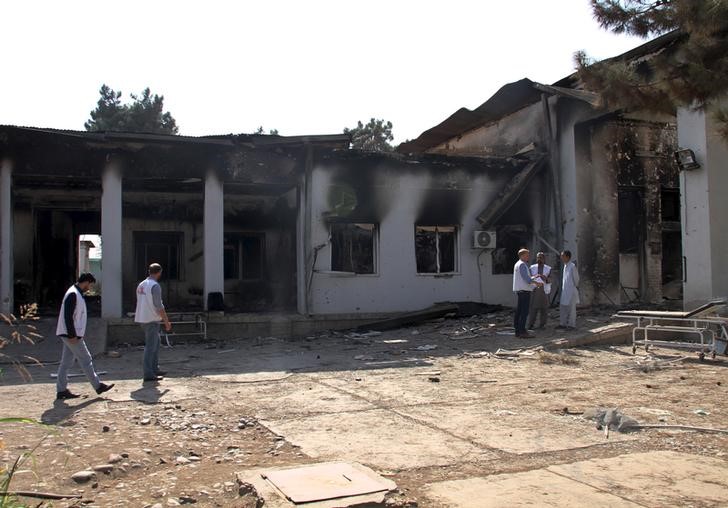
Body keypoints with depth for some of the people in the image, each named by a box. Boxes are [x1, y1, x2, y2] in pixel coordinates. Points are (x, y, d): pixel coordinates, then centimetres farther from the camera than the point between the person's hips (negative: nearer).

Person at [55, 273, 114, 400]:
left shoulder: (77, 294, 15)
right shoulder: (73, 294, -17)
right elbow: (68, 316, -22)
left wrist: (81, 332, 19)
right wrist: (72, 335, -22)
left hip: (72, 335, 10)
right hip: (71, 335, -10)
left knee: (66, 362, 10)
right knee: (85, 360, -2)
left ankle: (61, 391, 13)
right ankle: (98, 386, 5)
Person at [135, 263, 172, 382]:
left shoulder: (141, 285, 12)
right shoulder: (155, 286, -15)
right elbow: (159, 306, -18)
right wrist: (166, 321, -12)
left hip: (142, 318, 9)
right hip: (152, 320, -9)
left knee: (156, 342, 19)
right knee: (150, 346, -5)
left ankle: (154, 369, 22)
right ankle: (148, 374, -2)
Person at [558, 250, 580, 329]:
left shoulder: (572, 266, -15)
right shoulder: (565, 266, 11)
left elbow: (576, 278, -10)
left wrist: (576, 287, -2)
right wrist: (563, 288, 16)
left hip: (571, 291, -8)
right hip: (565, 290, 8)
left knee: (571, 308, -1)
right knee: (563, 308, 10)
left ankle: (571, 325, 6)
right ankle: (563, 323, 17)